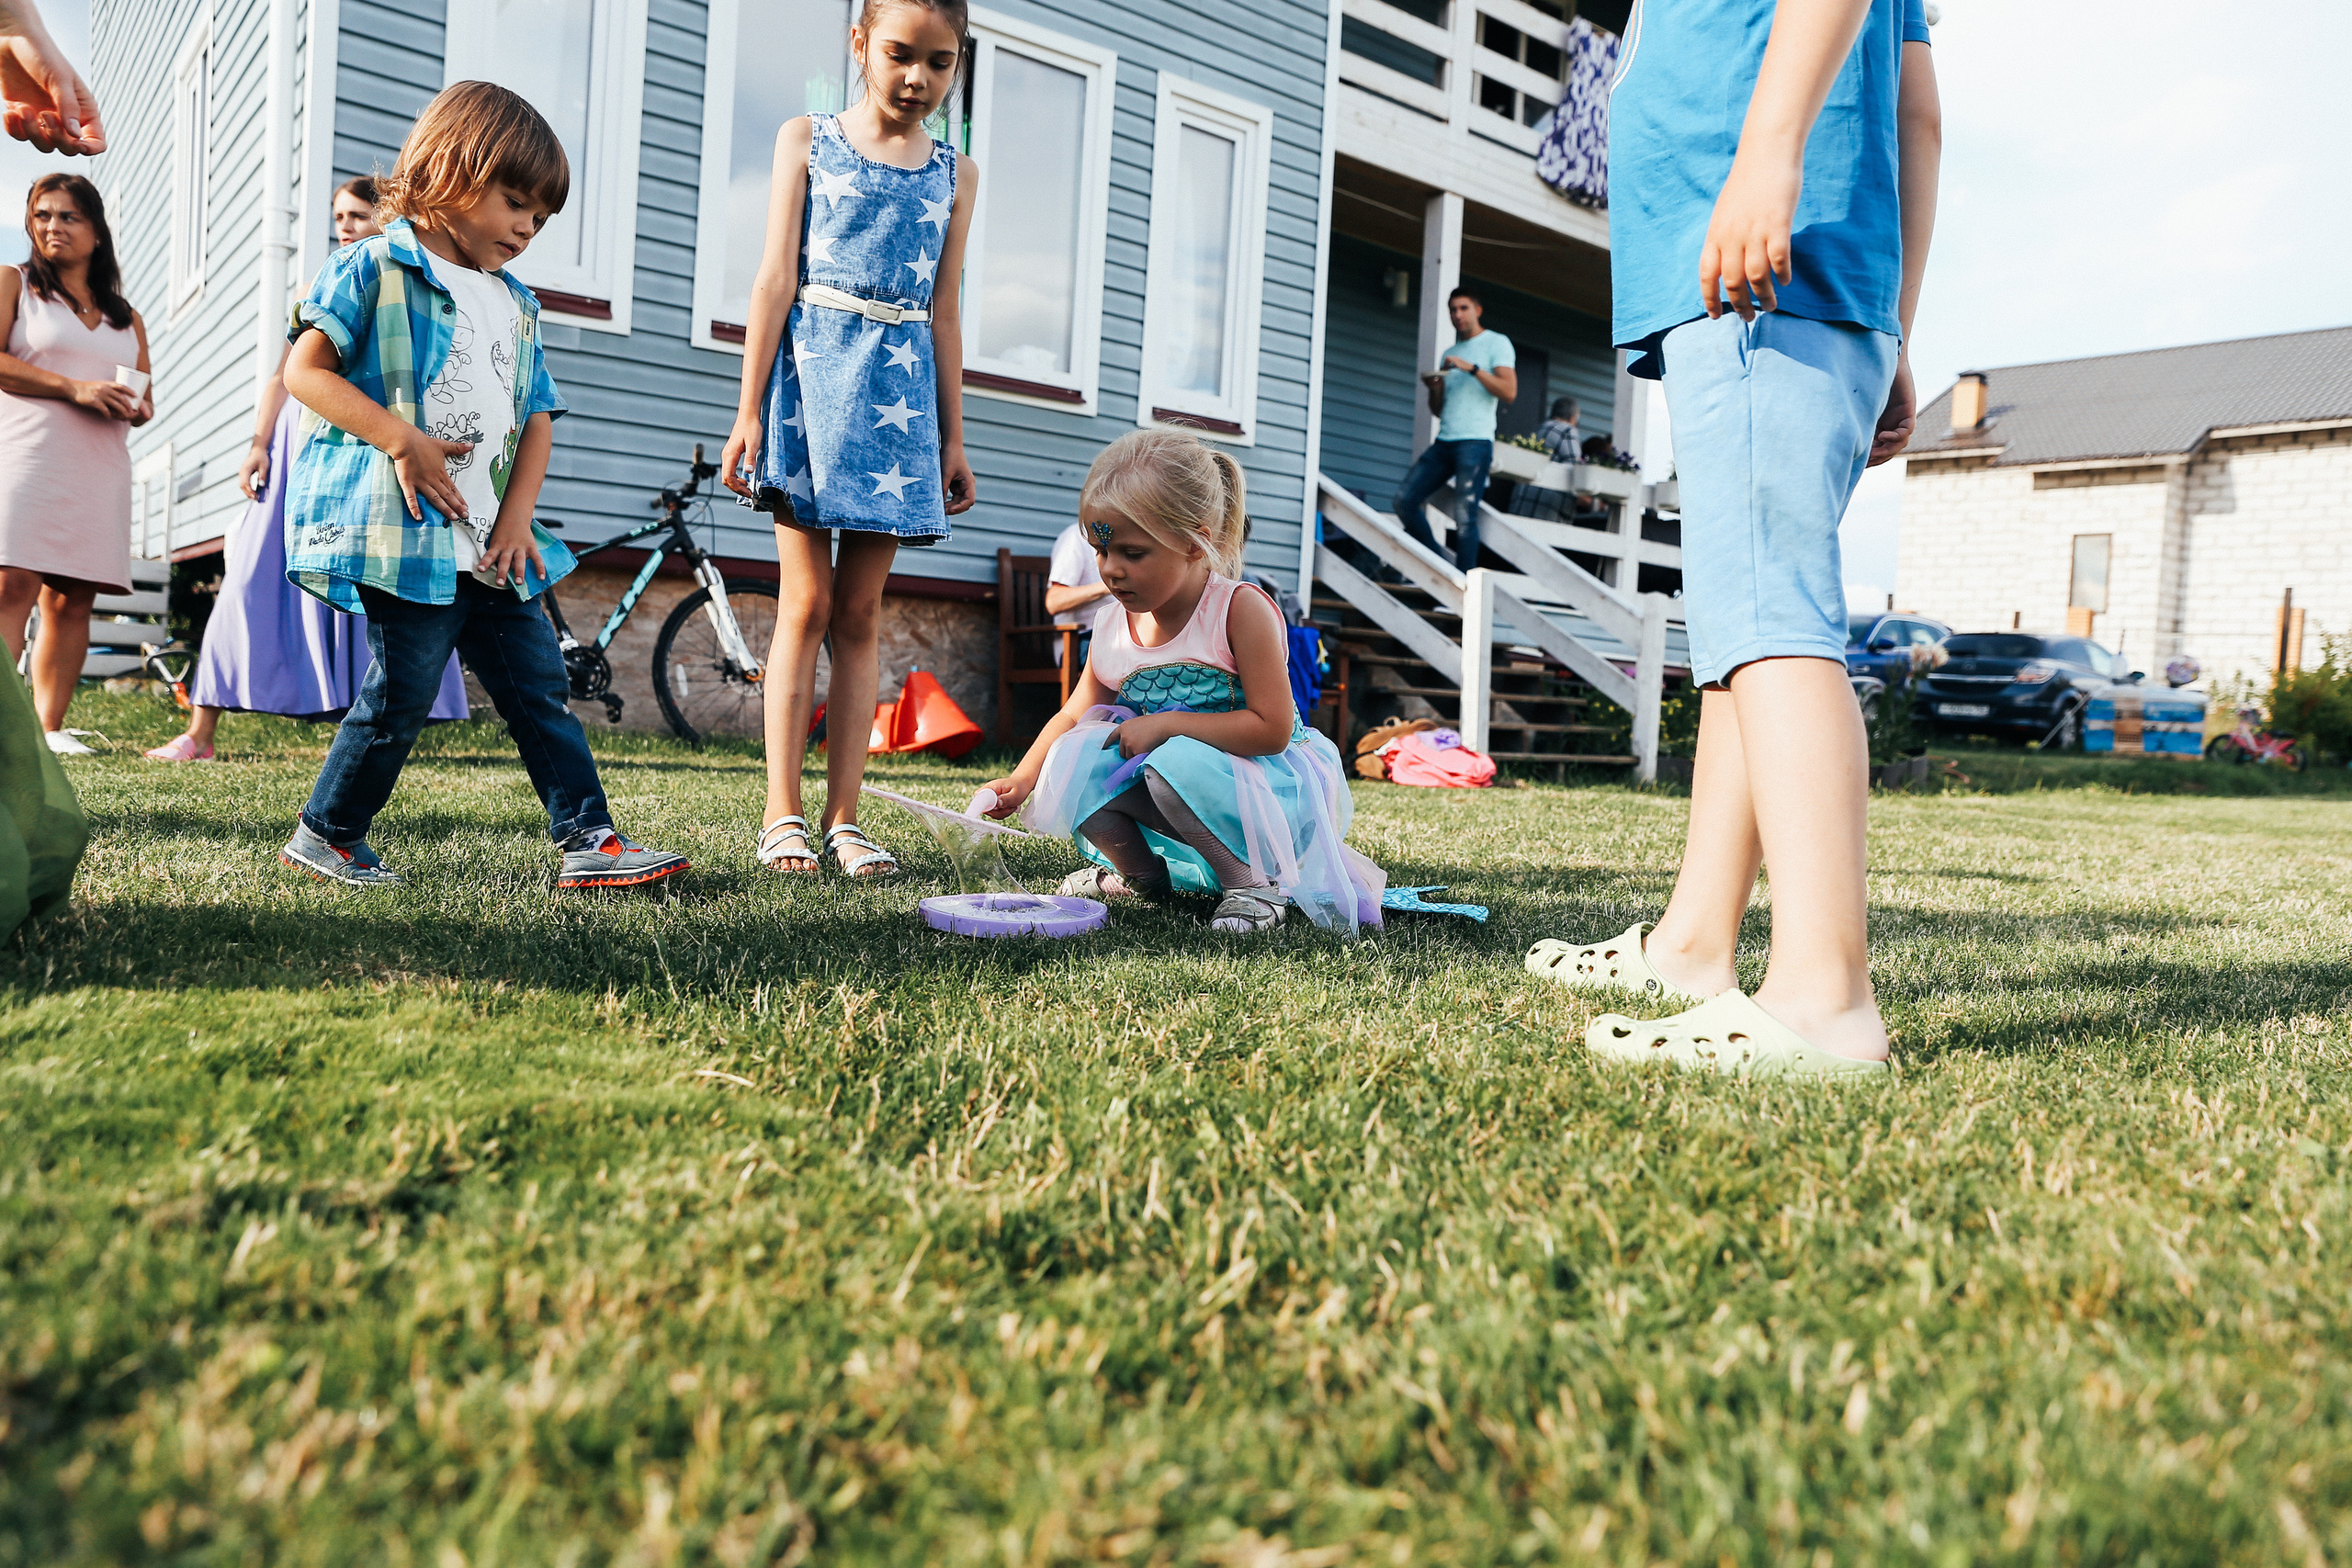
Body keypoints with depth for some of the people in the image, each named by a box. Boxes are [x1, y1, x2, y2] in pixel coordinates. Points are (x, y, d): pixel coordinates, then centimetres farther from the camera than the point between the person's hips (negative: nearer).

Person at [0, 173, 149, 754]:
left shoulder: (124, 316, 23)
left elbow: (143, 393, 25)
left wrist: (139, 407, 1)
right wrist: (75, 388, -12)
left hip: (100, 464, 4)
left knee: (73, 599, -2)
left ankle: (50, 726, -2)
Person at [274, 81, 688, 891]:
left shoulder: (517, 306, 19)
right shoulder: (375, 268, 0)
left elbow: (537, 418, 16)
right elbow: (305, 372, -7)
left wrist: (518, 515, 3)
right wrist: (400, 440, -17)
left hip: (487, 543, 7)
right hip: (401, 530, -7)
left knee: (541, 685, 4)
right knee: (402, 692, -5)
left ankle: (588, 838, 7)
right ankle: (325, 834, 13)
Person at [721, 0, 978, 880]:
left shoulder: (954, 175, 14)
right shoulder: (807, 140, 7)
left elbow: (943, 312, 13)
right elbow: (777, 277, 1)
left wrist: (952, 438, 10)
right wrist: (750, 410, -5)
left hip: (898, 387, 2)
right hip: (812, 370, -2)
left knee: (860, 613, 2)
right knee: (806, 604, -4)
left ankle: (844, 816, 5)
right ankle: (782, 814, 1)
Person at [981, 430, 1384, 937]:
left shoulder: (1240, 610, -18)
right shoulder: (1113, 623, 1)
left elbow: (1273, 729, -23)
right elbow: (1074, 716, 9)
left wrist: (1166, 724, -25)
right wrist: (1022, 779, -6)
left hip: (1267, 788, -6)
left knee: (1178, 764, -36)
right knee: (1072, 760, -13)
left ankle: (1256, 881, -13)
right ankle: (1141, 874, 11)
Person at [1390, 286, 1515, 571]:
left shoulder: (1496, 343, 5)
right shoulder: (1450, 354, 25)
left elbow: (1509, 392, -9)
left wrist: (1471, 368, -15)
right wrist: (1434, 388, 1)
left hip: (1475, 443, -7)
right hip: (1443, 442, 7)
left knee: (1464, 517, -13)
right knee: (1404, 500, -3)